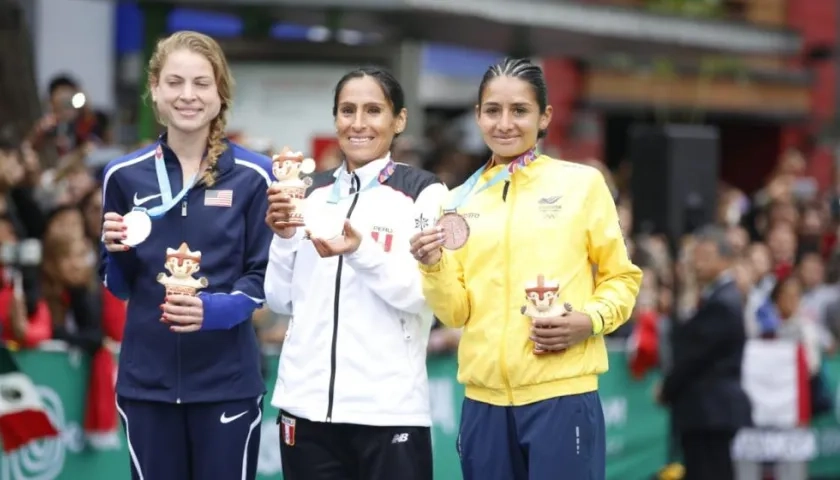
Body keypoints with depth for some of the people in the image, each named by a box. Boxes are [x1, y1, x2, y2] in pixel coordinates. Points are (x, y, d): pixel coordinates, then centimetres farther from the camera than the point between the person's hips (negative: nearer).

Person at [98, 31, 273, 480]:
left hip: (227, 381, -2)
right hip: (147, 379, 2)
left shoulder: (253, 175, -3)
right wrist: (117, 252, -11)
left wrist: (213, 310, -18)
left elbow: (264, 276, 0)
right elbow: (119, 285, 11)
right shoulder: (124, 175, 5)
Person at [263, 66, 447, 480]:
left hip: (388, 409, -4)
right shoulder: (310, 193, 12)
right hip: (307, 404, 4)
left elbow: (425, 296, -10)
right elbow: (282, 300, 13)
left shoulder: (423, 192, -2)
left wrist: (361, 251, -22)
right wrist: (284, 237, -3)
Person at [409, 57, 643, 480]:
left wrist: (589, 321, -11)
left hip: (562, 394, -3)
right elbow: (456, 313, 10)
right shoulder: (461, 201, 11)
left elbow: (620, 277, 7)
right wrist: (434, 268, -9)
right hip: (485, 399, 4)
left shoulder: (582, 182, 2)